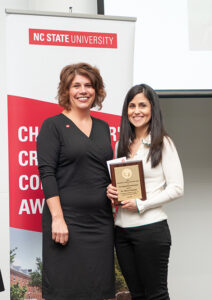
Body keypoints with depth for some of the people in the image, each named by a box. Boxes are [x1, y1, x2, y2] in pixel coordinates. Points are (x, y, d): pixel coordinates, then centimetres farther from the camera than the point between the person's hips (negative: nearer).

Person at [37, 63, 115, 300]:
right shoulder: (53, 125, -2)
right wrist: (57, 217, -17)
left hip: (101, 221, 5)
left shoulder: (103, 127, 15)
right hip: (67, 220, -5)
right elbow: (46, 173, -9)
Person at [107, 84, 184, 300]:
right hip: (122, 229, 6)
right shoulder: (122, 145, 14)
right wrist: (111, 190, 0)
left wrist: (140, 204, -16)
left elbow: (176, 188, -9)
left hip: (150, 227, -6)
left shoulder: (163, 143, -3)